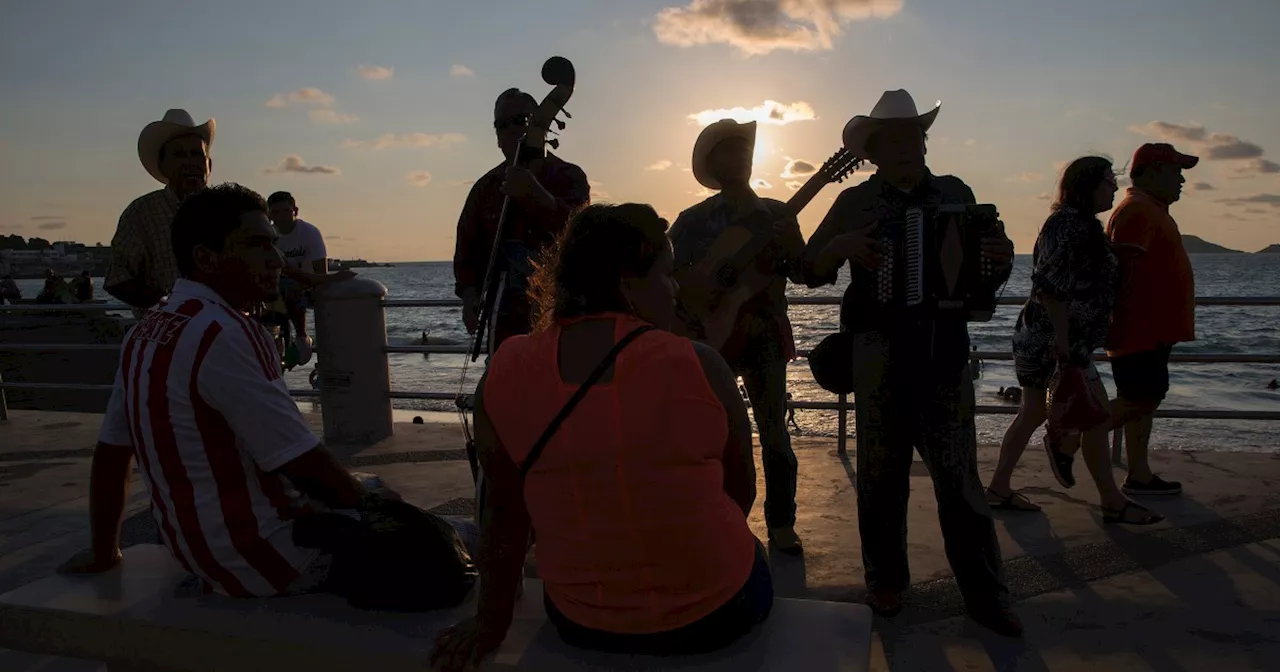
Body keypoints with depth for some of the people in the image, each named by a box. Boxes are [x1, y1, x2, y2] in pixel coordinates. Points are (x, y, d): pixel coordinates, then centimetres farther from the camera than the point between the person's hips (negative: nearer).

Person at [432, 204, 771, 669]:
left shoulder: (504, 375, -12)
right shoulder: (699, 365, -18)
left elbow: (503, 509, -4)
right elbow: (742, 492, -4)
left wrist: (491, 624, 11)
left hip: (582, 625, 3)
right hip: (717, 617, -2)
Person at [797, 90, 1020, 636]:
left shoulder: (956, 193, 11)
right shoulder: (855, 202, 6)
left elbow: (984, 271, 15)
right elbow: (809, 269, 4)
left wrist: (1001, 259, -7)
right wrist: (842, 245, -15)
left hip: (947, 353, 1)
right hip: (881, 355, -1)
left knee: (959, 475, 2)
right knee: (882, 473, 6)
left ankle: (984, 593, 13)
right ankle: (886, 581, 22)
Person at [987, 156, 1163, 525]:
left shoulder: (1081, 224, 17)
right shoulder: (1070, 223, -16)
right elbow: (1050, 284, -24)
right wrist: (1062, 336, -23)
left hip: (1041, 339, 11)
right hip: (1053, 340, -11)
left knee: (1033, 413, 13)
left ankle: (999, 488, 21)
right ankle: (1113, 503, 11)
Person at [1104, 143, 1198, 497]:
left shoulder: (1152, 209, 21)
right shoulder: (1137, 210, -14)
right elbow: (1126, 273, -22)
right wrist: (1121, 327, -26)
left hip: (1154, 330, 11)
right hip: (1140, 331, -11)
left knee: (1144, 401, 11)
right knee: (1140, 400, -10)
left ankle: (1140, 475, 16)